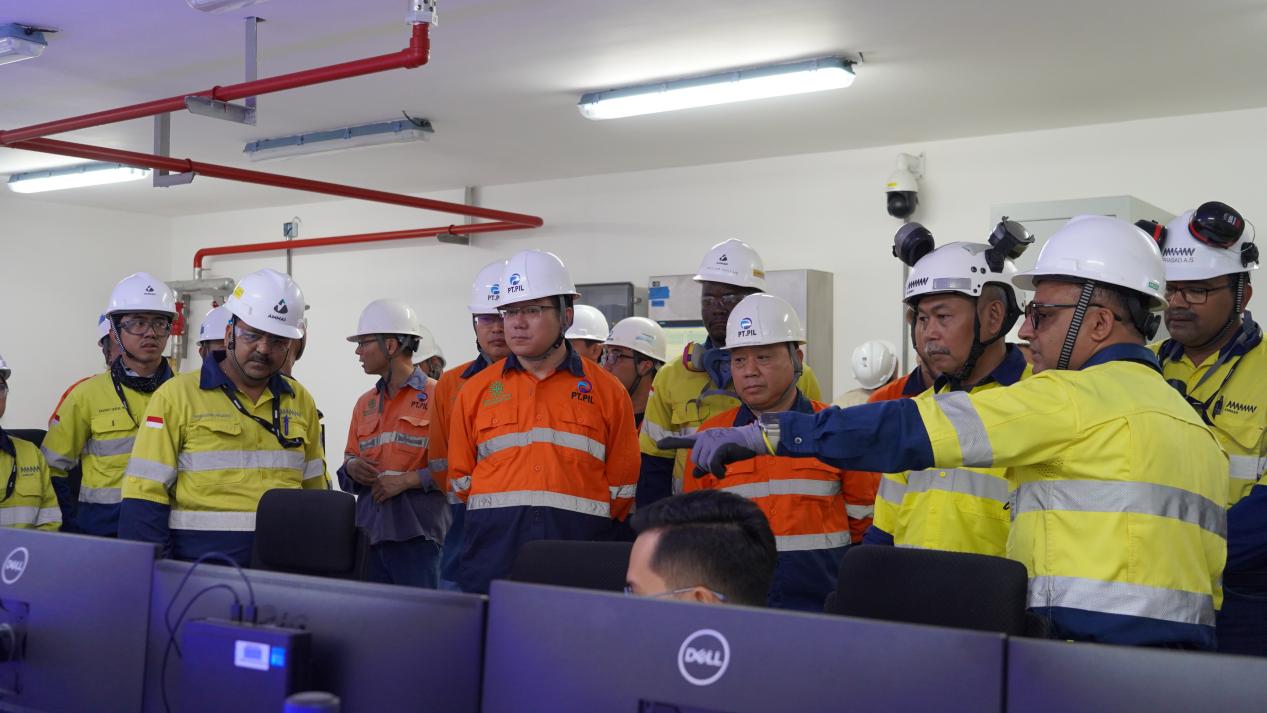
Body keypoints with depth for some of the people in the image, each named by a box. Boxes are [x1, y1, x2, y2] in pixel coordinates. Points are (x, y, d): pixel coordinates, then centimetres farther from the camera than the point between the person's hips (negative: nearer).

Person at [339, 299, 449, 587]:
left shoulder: (437, 396, -4)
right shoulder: (365, 403, 19)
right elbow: (350, 459, 24)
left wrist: (407, 480, -16)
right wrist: (352, 467, 2)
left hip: (419, 535, -6)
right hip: (370, 533, 6)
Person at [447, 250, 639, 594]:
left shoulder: (607, 391, 5)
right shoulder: (476, 391, 9)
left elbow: (621, 488, 6)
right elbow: (461, 478, 13)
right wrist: (498, 518, 7)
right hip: (493, 556, 2)